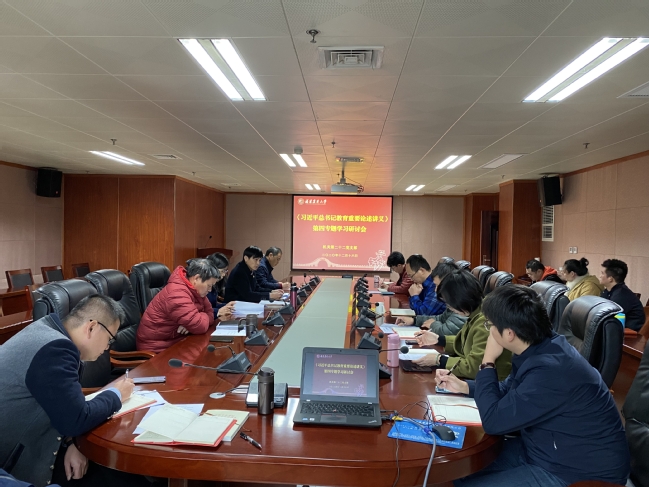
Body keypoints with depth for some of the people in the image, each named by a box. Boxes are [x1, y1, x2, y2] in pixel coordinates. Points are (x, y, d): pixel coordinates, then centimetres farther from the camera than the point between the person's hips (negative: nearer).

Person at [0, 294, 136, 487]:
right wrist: (115, 394, -8)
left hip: (20, 441, 8)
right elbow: (76, 420, -24)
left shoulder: (48, 329, 3)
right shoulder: (56, 348, -26)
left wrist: (69, 442, -2)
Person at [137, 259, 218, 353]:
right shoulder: (177, 293, -25)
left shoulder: (195, 289, 3)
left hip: (177, 340, 8)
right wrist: (203, 317, -6)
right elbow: (200, 326, -28)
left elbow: (209, 313, 5)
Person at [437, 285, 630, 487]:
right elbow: (508, 391, 14)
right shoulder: (539, 349, -4)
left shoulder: (551, 370, -34)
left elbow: (493, 421, -25)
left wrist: (487, 362, -17)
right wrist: (464, 386, 3)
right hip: (546, 449, 9)